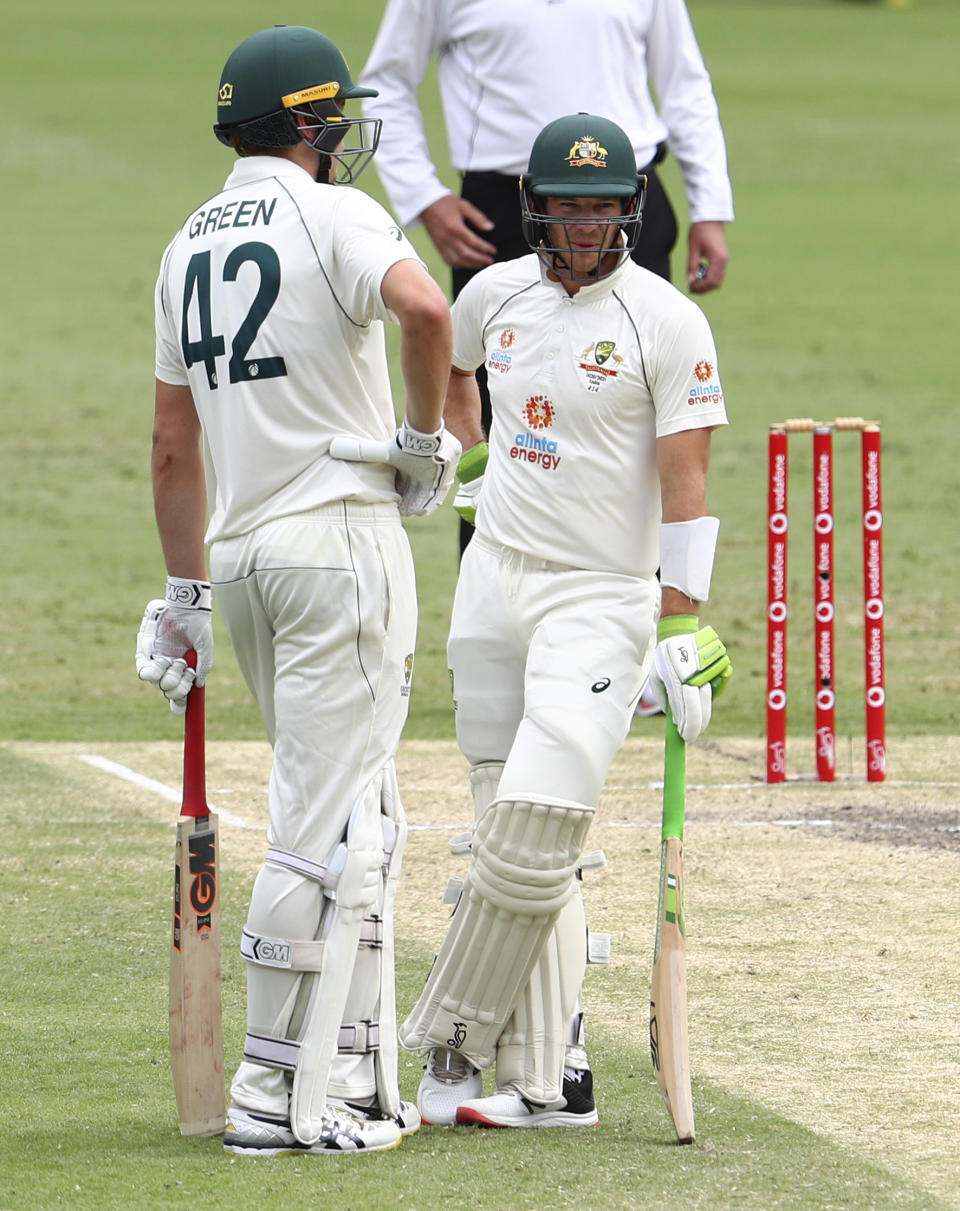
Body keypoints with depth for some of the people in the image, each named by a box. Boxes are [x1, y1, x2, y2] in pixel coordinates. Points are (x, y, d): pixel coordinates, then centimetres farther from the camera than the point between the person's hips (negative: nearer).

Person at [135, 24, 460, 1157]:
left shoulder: (187, 245, 14)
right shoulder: (330, 214, -8)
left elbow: (173, 444, 17)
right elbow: (424, 306, -30)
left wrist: (186, 591, 22)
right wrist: (424, 436, -14)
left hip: (240, 555, 8)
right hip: (338, 540, -8)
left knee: (360, 818, 16)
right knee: (325, 826, -5)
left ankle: (356, 1073, 17)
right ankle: (279, 1094, -6)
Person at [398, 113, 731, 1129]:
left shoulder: (668, 321, -9)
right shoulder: (496, 294, 6)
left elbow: (685, 482, -13)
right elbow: (446, 364, 32)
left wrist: (683, 632, -18)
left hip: (603, 595, -5)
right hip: (493, 580, 5)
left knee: (536, 828, -16)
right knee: (517, 835, 3)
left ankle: (453, 1046, -4)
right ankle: (548, 1080, 3)